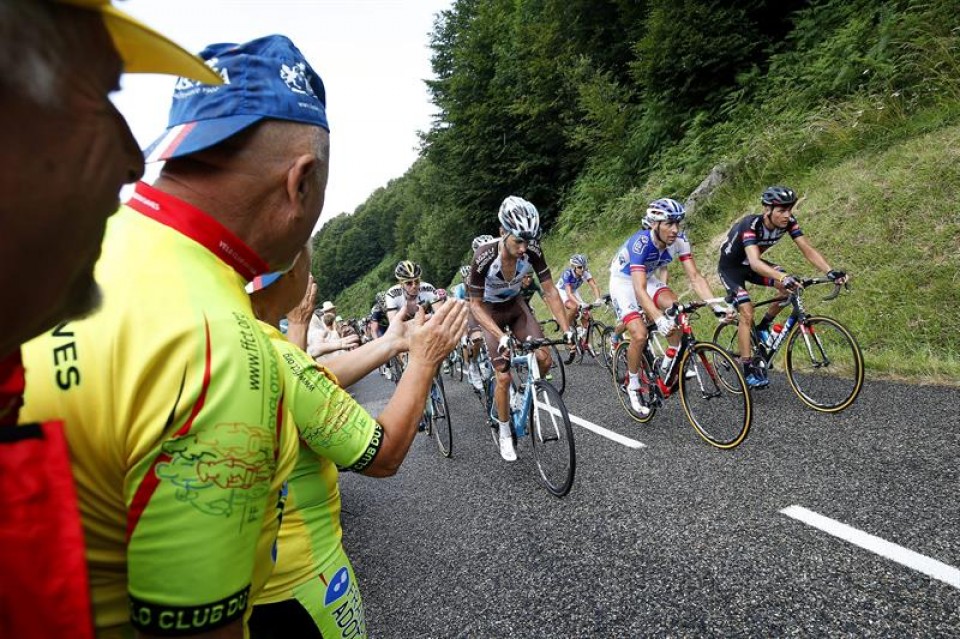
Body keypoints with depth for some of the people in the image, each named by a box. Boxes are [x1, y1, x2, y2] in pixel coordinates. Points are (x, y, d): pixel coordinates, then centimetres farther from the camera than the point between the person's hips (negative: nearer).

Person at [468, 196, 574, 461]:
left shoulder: (532, 251, -24)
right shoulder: (484, 256, -33)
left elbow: (550, 291, -16)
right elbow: (475, 304, -26)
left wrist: (566, 328, -24)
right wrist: (501, 336, -38)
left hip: (515, 306, 4)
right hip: (489, 311, -3)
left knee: (544, 360, -13)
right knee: (504, 376, -10)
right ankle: (505, 434, 12)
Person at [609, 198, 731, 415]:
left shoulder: (679, 240, -19)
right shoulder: (640, 243, -35)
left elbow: (695, 277, -19)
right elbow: (639, 289, -44)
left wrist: (716, 305, -33)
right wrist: (659, 319, -57)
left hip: (648, 278, 5)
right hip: (624, 282, -5)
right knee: (640, 335, -21)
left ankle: (671, 365, -1)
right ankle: (633, 386, 1)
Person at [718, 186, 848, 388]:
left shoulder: (788, 222, -17)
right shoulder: (750, 225, -34)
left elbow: (807, 249, -21)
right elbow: (755, 262, -49)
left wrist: (830, 271, -37)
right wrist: (783, 277, -64)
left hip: (749, 264, 6)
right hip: (730, 267, -6)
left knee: (789, 287, -17)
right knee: (747, 312, -20)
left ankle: (763, 328, 6)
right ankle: (748, 369, -12)